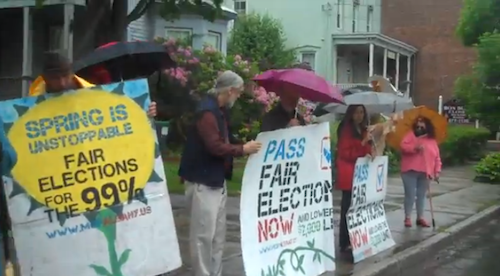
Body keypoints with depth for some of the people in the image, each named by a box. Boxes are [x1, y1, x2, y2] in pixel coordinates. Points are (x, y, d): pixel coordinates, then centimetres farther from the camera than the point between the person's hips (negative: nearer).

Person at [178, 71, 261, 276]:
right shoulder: (207, 111, -18)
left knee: (218, 233, 15)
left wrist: (242, 148, 6)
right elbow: (215, 146, -24)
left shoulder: (219, 110, 14)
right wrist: (243, 149, -14)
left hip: (217, 179, 11)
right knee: (204, 234, -4)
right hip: (203, 181, -11)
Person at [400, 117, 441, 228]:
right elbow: (403, 146, -12)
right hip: (410, 171, -4)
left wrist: (437, 170, 3)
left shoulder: (432, 140, 12)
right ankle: (407, 217, 6)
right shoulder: (411, 135, 3)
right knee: (410, 194, -2)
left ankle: (420, 217, 18)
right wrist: (415, 148, -26)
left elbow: (437, 157, 12)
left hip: (425, 172, 4)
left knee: (421, 195, 10)